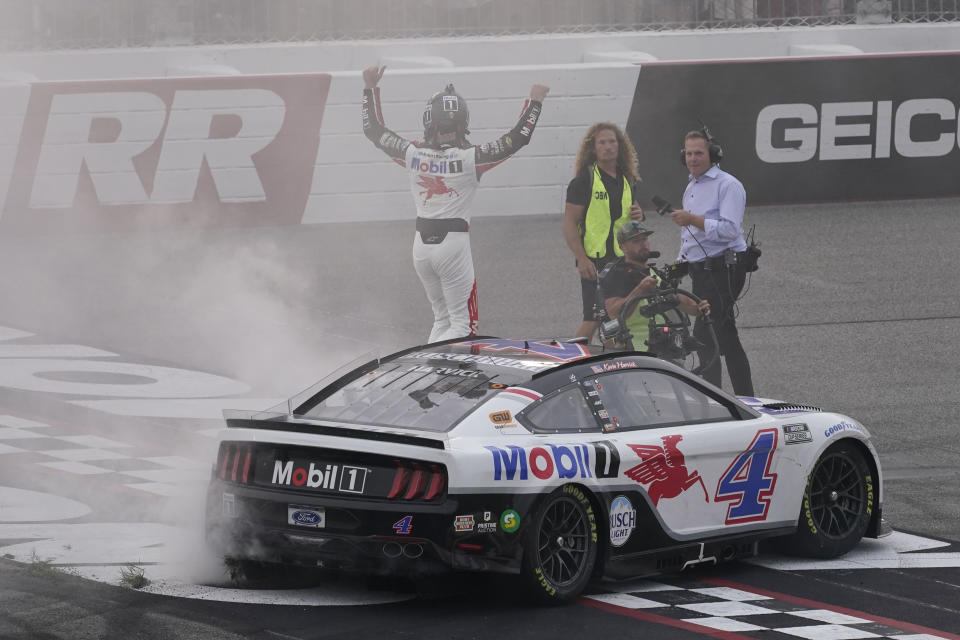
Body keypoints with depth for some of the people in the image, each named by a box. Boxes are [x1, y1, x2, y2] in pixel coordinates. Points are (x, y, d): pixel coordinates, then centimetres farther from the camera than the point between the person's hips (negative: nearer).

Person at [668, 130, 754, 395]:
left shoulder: (727, 186, -10)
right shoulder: (691, 187, 19)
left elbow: (730, 229, -22)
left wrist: (693, 220, -23)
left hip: (723, 270, -10)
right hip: (702, 272, 10)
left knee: (704, 337, -16)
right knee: (726, 339, 12)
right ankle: (745, 400, 17)